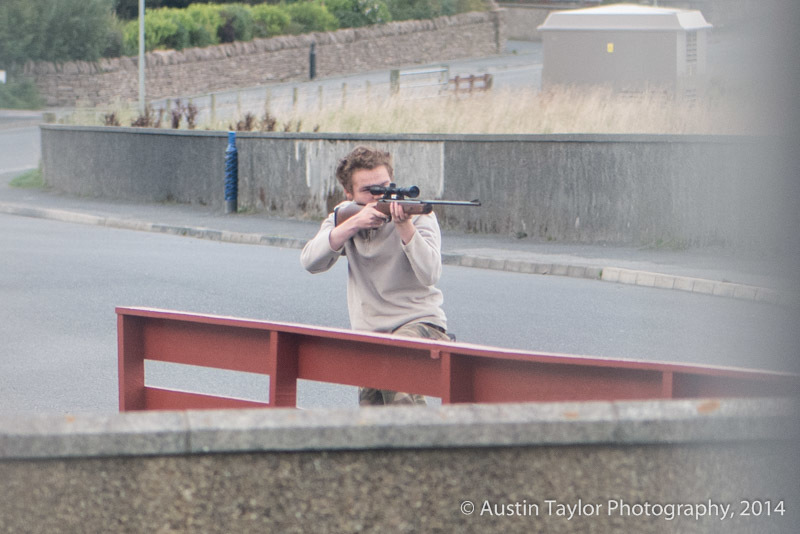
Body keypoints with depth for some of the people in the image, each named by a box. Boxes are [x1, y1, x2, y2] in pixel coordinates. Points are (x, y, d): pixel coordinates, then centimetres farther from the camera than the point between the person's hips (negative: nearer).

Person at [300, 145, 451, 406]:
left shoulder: (419, 215, -5)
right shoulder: (344, 217, 7)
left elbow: (429, 275, -21)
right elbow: (311, 262, -10)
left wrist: (404, 226, -32)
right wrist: (354, 224, -20)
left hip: (418, 323, -4)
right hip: (369, 334, 4)